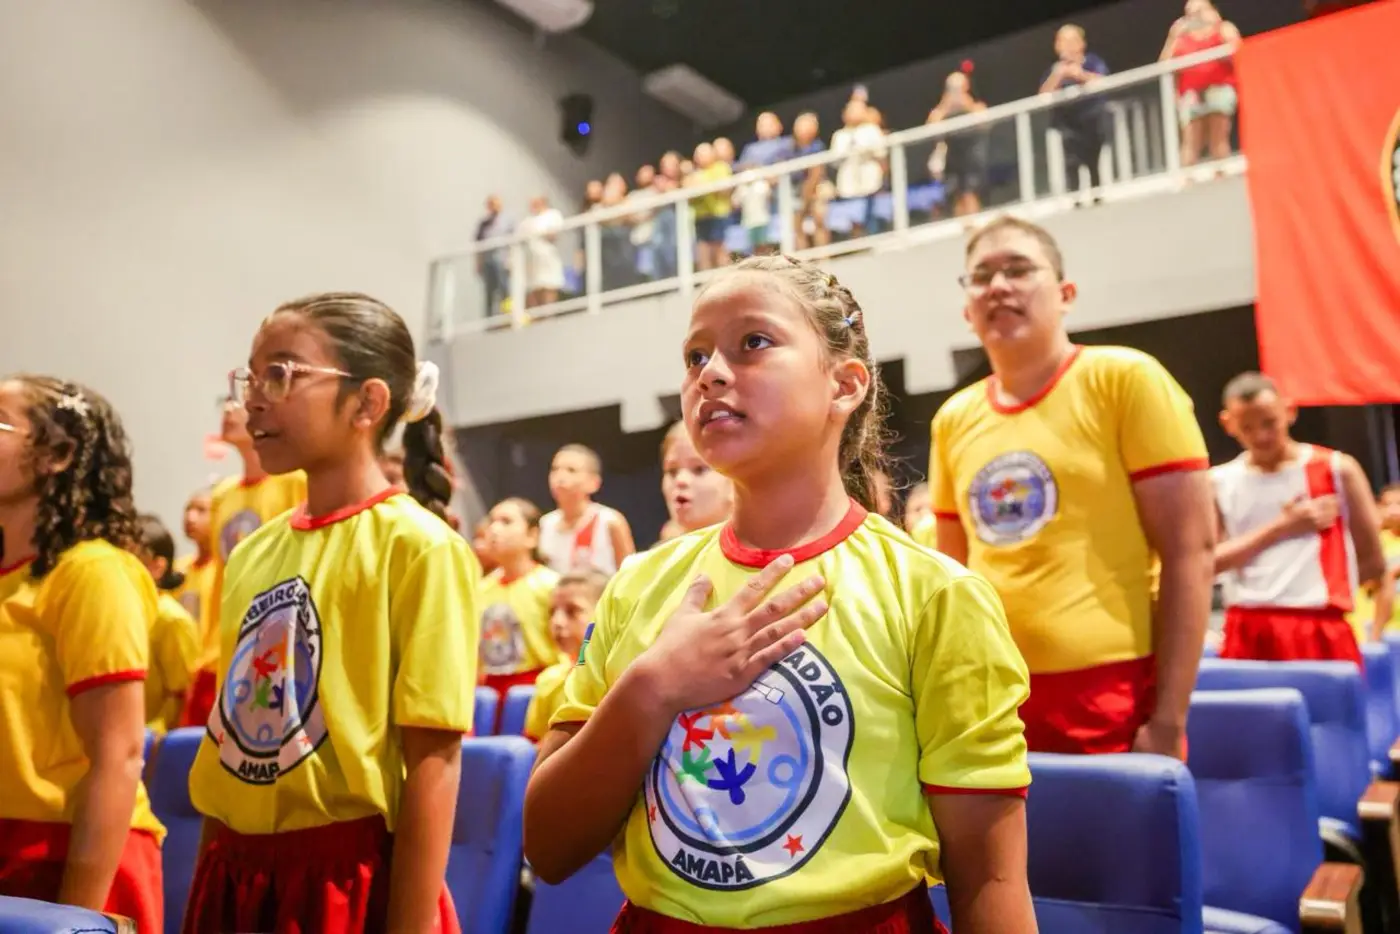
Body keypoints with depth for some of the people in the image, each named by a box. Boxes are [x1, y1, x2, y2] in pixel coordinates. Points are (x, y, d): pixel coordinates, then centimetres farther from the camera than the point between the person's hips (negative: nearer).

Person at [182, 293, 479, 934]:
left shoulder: (417, 547, -15)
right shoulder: (253, 552, 6)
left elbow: (433, 759, -17)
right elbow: (231, 732, 11)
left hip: (348, 879, -6)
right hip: (234, 876, 6)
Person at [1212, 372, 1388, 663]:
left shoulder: (1337, 469, 3)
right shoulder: (1218, 483, 5)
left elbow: (1373, 563, 8)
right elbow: (1207, 561, -5)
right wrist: (1280, 527, -6)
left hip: (1321, 633, -1)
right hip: (1247, 635, 1)